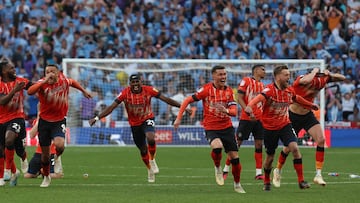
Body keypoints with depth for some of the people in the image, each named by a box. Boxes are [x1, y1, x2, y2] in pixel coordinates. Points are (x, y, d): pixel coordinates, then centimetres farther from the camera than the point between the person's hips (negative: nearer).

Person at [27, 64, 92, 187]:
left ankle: (57, 157, 11)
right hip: (44, 121, 0)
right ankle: (46, 177, 32)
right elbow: (30, 92, -37)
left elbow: (73, 82, 19)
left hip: (59, 121, 0)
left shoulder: (64, 81, -7)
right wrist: (44, 81, -41)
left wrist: (83, 91, 29)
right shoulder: (42, 83, -16)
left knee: (59, 144, -27)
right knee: (45, 154, 6)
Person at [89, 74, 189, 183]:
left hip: (147, 119, -2)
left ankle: (152, 160, -6)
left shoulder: (149, 90, -17)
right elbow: (112, 106, -18)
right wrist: (97, 118, -26)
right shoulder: (125, 93, -18)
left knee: (150, 138, -33)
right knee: (143, 150, 11)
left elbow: (166, 99, -9)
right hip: (134, 124, 2)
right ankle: (150, 170, 38)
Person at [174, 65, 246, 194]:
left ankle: (237, 184, 23)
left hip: (227, 127, 4)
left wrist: (226, 110, -27)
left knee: (234, 157, 2)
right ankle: (217, 168, -4)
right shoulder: (207, 89, -8)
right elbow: (187, 101, -5)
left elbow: (234, 112, -4)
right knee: (217, 146, -34)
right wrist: (179, 118, -11)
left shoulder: (229, 91, 2)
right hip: (211, 128, -4)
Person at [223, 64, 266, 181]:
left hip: (259, 118, 6)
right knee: (237, 142, -2)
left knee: (259, 144, 2)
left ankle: (258, 173, 4)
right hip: (246, 118, -6)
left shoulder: (262, 85, 16)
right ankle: (226, 169, 7)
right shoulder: (246, 81, -4)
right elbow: (239, 98, -11)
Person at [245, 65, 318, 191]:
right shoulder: (270, 90, -20)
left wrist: (310, 105, 35)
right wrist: (250, 106, -60)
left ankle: (301, 181, -13)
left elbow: (297, 98, 23)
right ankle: (266, 182, 35)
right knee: (270, 157, 9)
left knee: (294, 148, -18)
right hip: (269, 127, -3)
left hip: (285, 125, 4)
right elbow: (259, 98, -40)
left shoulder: (289, 90, -1)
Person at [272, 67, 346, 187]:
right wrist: (314, 72, -35)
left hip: (308, 115, 4)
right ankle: (277, 171, 30)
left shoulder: (321, 81, -14)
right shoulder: (300, 81, -29)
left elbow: (342, 78, -5)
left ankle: (318, 175, -12)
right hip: (293, 116, -4)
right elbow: (306, 80, -56)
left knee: (321, 139, -16)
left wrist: (330, 75, -24)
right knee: (289, 147, 2)